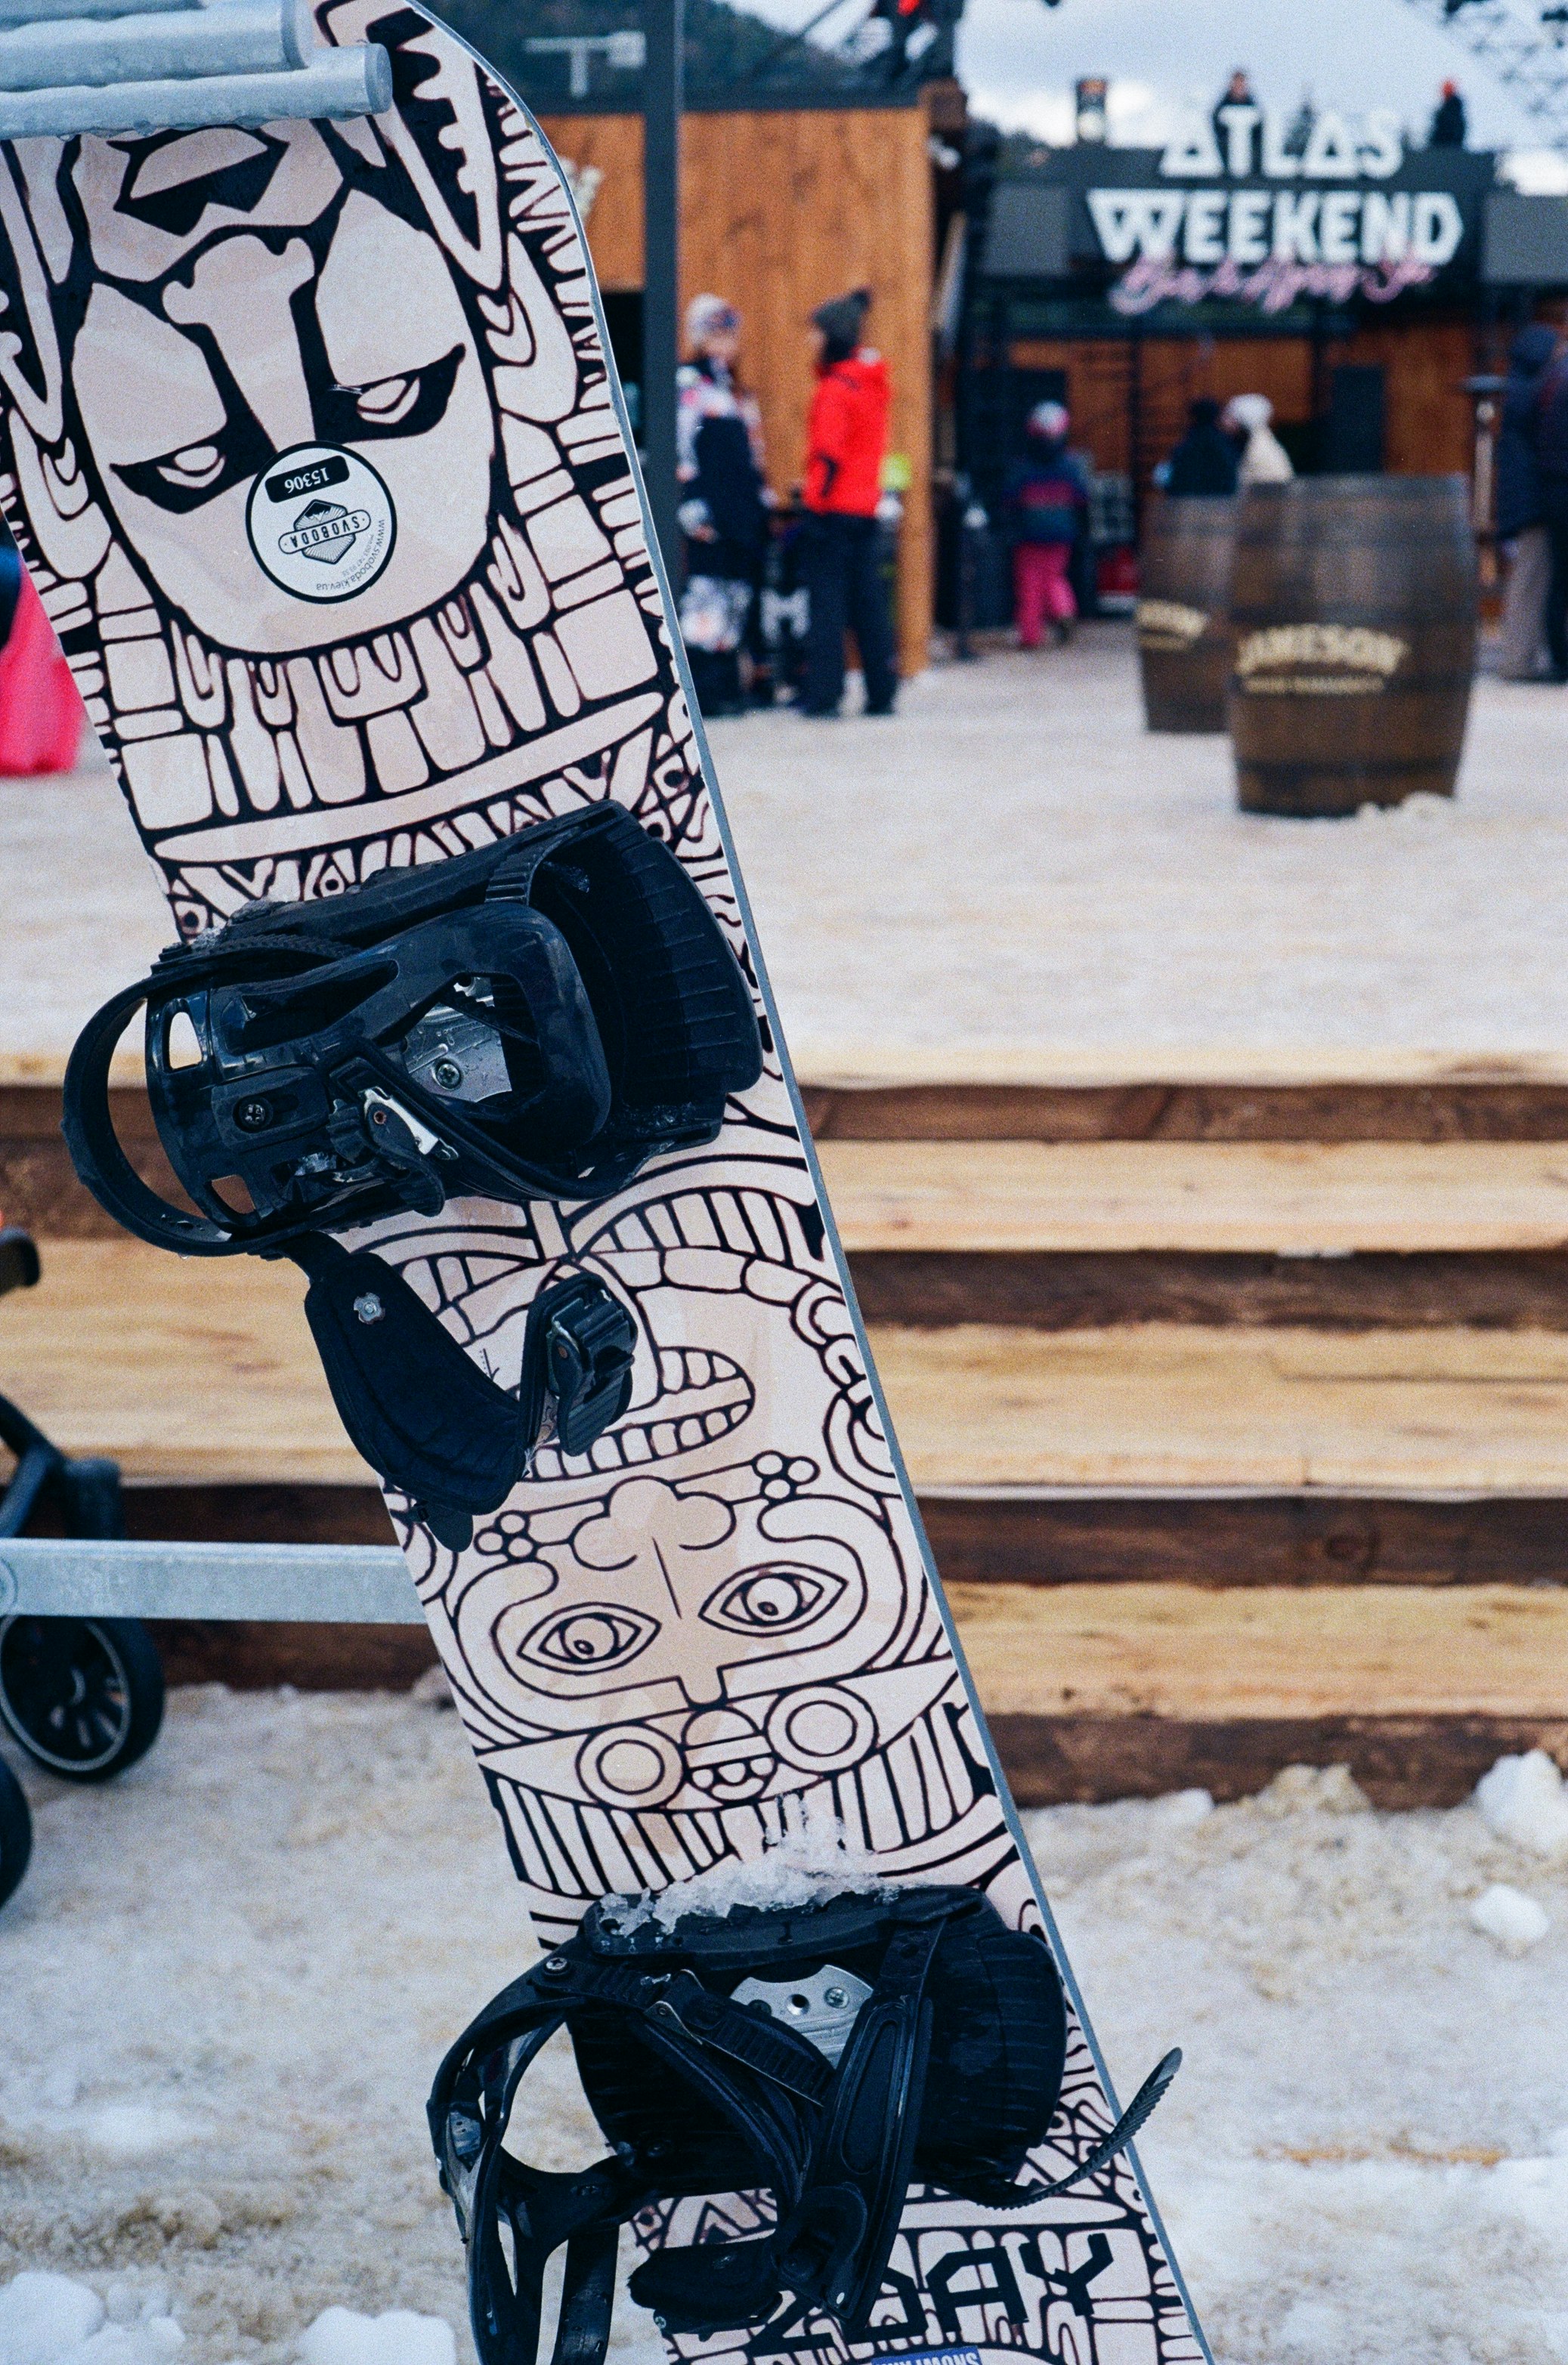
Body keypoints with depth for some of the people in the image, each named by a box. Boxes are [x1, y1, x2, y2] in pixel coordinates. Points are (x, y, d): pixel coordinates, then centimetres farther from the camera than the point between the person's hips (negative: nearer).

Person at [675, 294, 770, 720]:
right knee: (707, 593, -11)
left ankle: (725, 686, 12)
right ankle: (699, 689, -10)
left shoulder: (734, 389, 21)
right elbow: (682, 449, -13)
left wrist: (761, 501, 22)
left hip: (743, 512, 9)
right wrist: (693, 507, -19)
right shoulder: (689, 383, -5)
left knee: (737, 597, 8)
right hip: (711, 512, -9)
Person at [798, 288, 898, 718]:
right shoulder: (874, 382, 13)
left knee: (826, 601, -4)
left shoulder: (835, 388, -13)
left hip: (833, 507, -8)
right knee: (868, 602, 10)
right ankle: (882, 693, 11)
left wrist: (816, 497, -17)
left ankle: (824, 693, -3)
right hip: (867, 506, 8)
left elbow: (828, 453, -19)